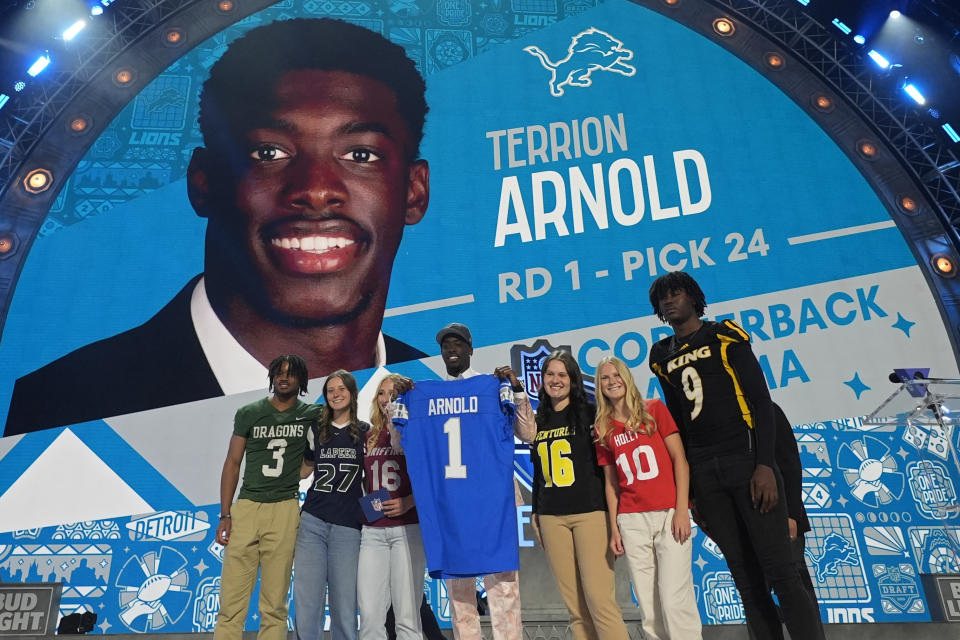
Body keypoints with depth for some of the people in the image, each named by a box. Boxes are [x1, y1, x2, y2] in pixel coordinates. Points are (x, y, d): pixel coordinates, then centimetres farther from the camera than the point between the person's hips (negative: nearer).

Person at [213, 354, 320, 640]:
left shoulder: (313, 414, 5)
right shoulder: (248, 413, 7)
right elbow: (232, 463, 7)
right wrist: (225, 515, 1)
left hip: (285, 512, 0)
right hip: (246, 507, 1)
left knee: (274, 604, 4)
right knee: (231, 601, 0)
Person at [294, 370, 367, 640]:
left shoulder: (366, 432, 4)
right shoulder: (316, 430, 11)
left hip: (347, 527, -2)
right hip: (312, 523, 2)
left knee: (344, 609, 2)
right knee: (306, 604, 3)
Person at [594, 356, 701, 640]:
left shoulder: (654, 409, 3)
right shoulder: (603, 429, 10)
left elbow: (679, 459, -2)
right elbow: (611, 483, 12)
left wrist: (681, 510, -9)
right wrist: (614, 528, 7)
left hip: (669, 514, -3)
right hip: (631, 520, 3)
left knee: (674, 599, -8)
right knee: (648, 604, 5)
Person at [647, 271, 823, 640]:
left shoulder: (725, 337, 1)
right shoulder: (663, 358, 12)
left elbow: (761, 402, -4)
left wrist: (765, 464, -15)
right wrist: (687, 486, 14)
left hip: (746, 458, -4)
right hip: (704, 472, 4)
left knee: (780, 571, -6)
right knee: (746, 578, 8)